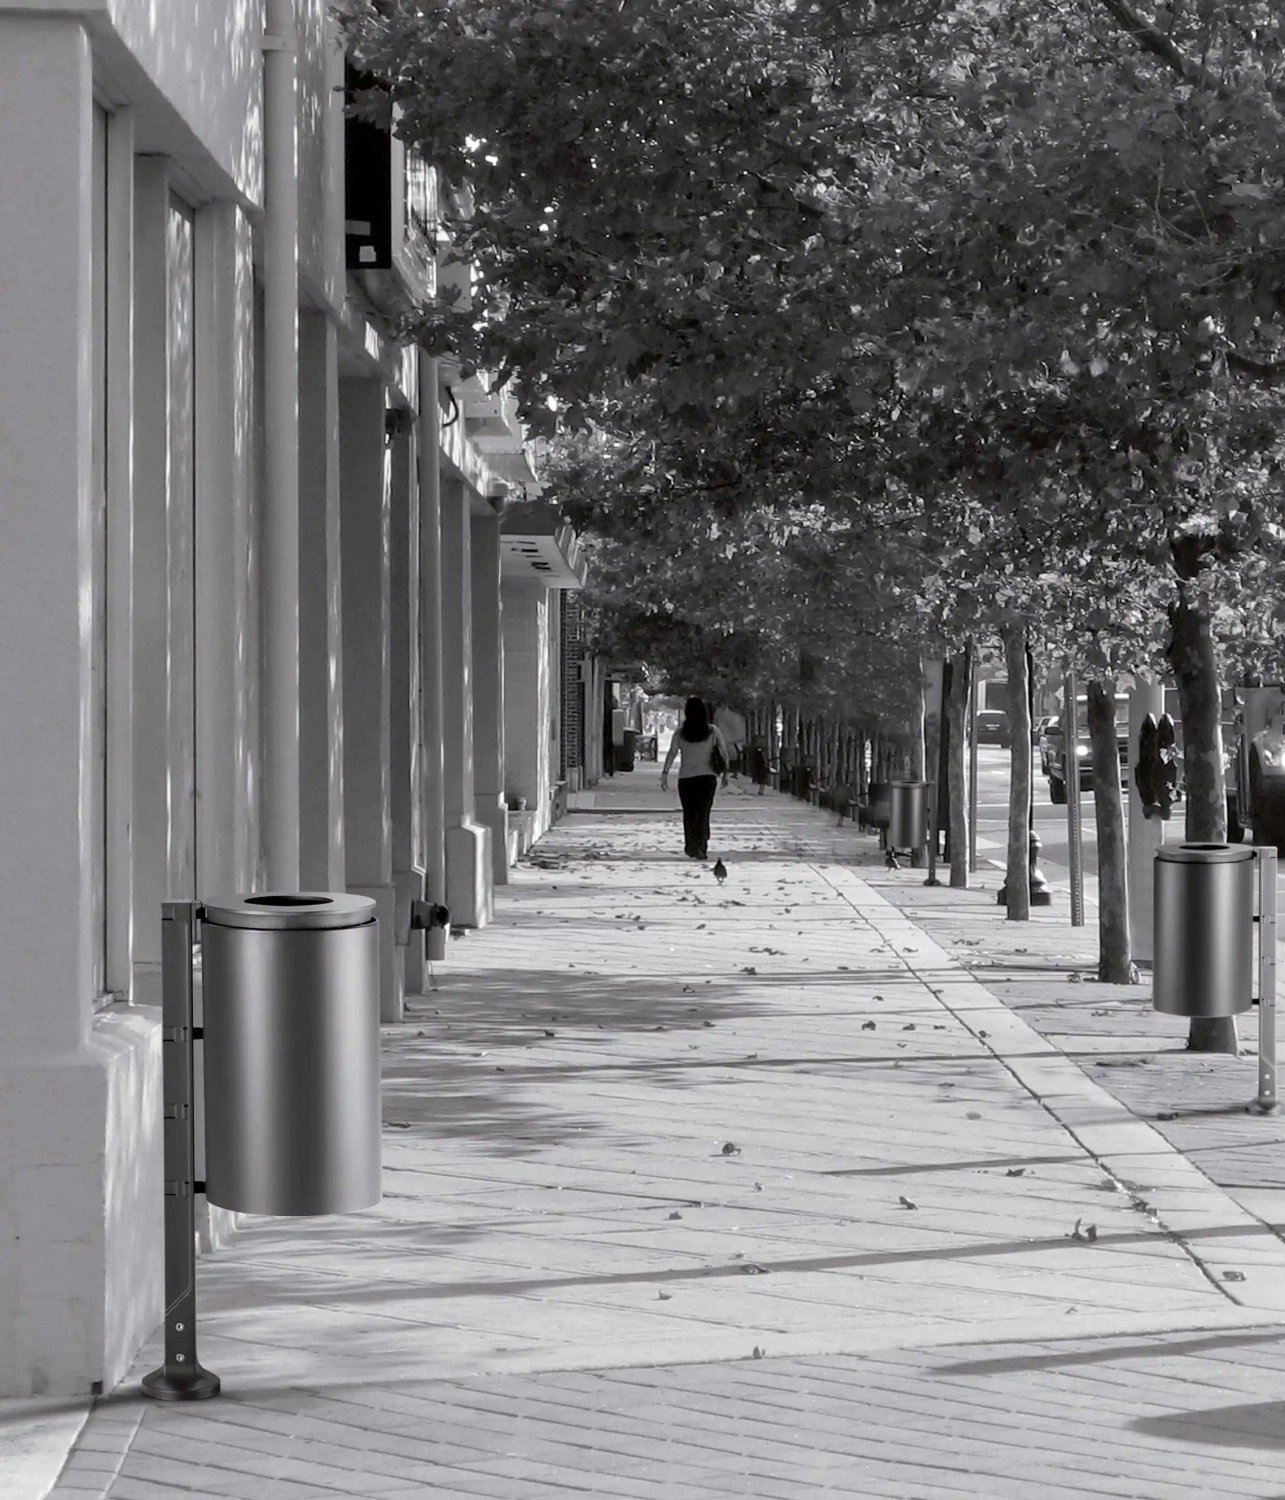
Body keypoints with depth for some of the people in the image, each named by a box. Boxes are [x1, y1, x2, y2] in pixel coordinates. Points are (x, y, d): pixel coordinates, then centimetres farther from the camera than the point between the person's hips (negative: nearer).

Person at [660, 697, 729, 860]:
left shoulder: (680, 732, -2)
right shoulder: (712, 731, -1)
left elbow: (672, 753, -9)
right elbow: (724, 753, -2)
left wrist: (665, 773, -8)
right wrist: (725, 773, 8)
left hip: (686, 777, 0)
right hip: (707, 777, 0)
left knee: (689, 813, 13)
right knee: (703, 813, 2)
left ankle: (691, 847, 17)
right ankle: (700, 848, -7)